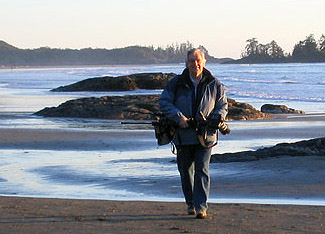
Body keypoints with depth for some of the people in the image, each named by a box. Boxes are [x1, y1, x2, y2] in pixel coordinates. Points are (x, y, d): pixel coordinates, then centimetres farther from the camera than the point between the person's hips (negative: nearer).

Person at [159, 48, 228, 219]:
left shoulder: (214, 85, 4)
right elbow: (163, 102, -1)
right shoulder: (176, 83, 2)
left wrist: (215, 119, -9)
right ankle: (191, 203, 28)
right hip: (183, 134, 1)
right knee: (186, 171, 10)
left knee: (202, 170, -11)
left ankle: (201, 206, -12)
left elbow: (223, 106, 11)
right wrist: (179, 117, -15)